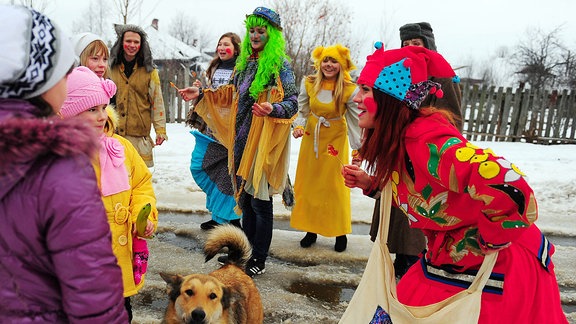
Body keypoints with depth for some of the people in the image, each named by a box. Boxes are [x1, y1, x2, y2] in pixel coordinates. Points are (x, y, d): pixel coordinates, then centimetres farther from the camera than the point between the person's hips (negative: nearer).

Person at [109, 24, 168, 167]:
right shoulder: (111, 68, 10)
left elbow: (157, 102, 4)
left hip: (139, 134, -1)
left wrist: (160, 130, -3)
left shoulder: (149, 71, 6)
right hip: (113, 133, 1)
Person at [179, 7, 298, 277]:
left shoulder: (279, 65, -7)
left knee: (260, 200, 0)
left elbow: (293, 103, -12)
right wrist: (201, 93, 21)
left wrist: (273, 109, -31)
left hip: (263, 142, -7)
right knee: (245, 197, 14)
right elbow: (232, 93, 24)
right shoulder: (246, 62, 15)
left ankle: (259, 260, 14)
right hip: (243, 140, 7)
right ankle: (247, 251, 29)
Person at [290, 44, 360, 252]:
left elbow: (356, 120, -10)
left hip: (336, 139, -3)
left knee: (335, 185, 3)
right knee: (308, 183, 9)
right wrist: (298, 127, -16)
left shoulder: (350, 90, -15)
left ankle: (341, 232, 20)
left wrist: (357, 148, -11)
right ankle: (311, 229, 25)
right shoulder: (309, 84, -7)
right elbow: (302, 111, 2)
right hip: (311, 137, 3)